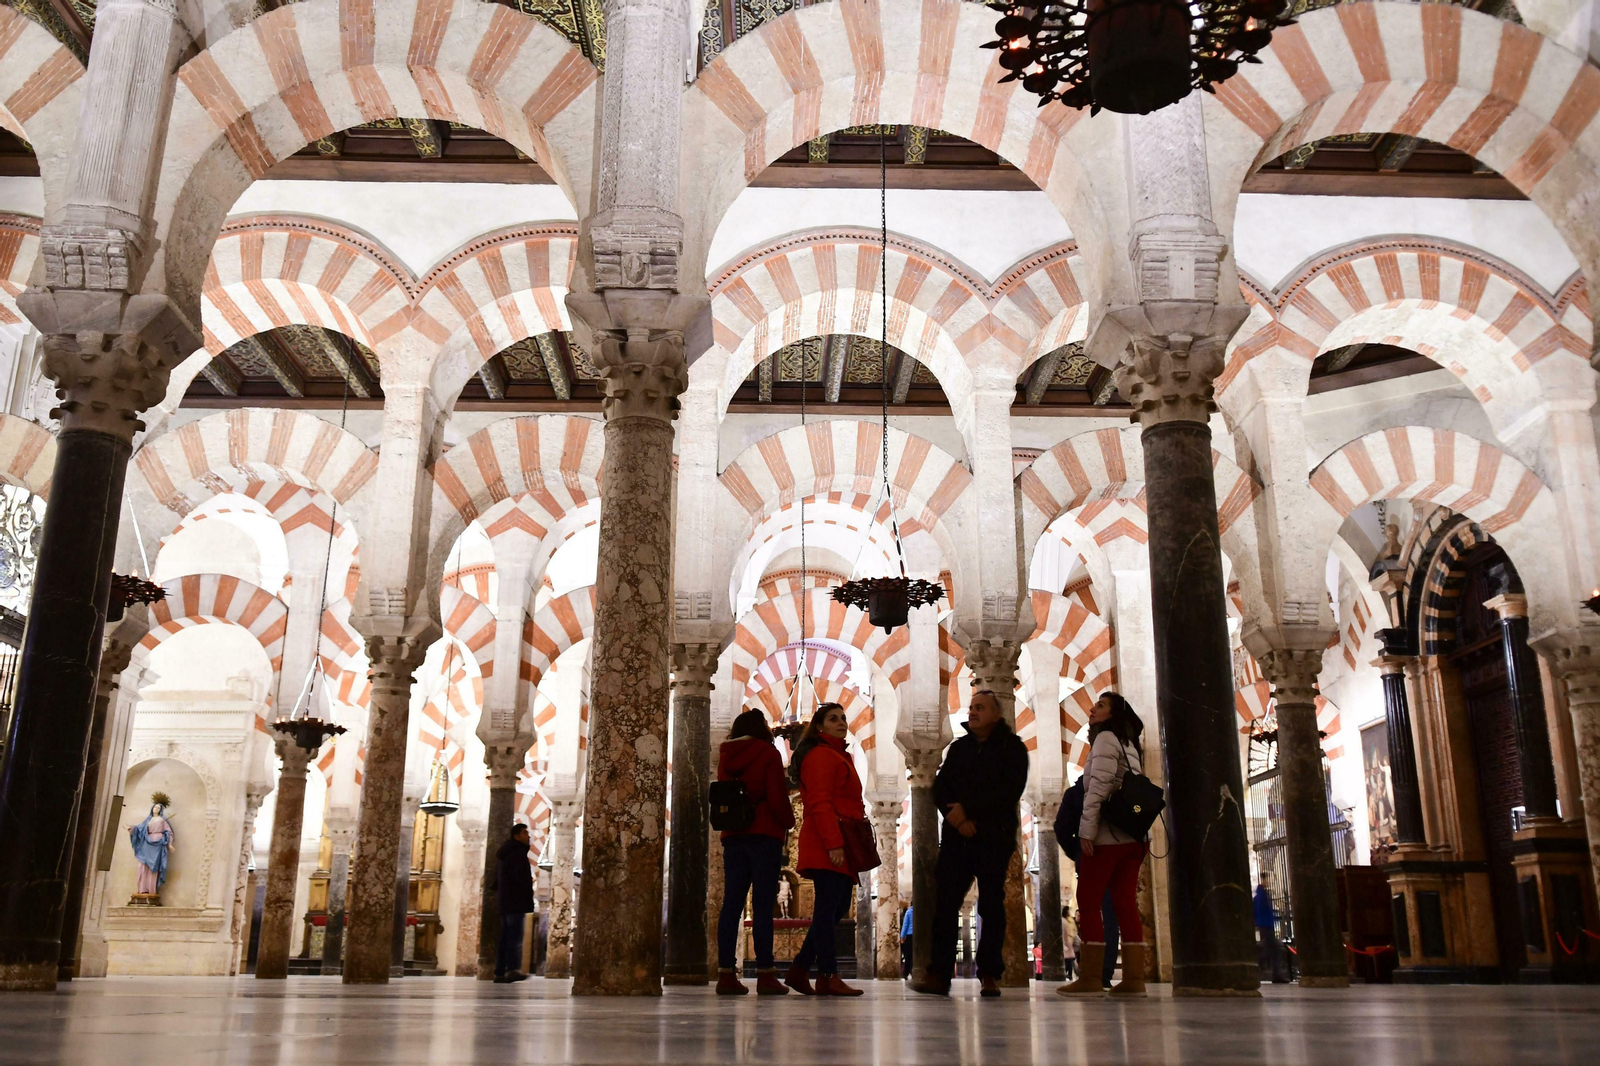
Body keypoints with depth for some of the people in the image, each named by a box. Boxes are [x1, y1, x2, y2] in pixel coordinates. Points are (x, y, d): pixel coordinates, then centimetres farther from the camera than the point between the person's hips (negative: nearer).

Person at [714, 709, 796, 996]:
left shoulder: (725, 757, 13)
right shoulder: (768, 753, -4)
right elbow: (777, 798, -8)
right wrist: (789, 822, 6)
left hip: (733, 837, 5)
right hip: (765, 835, -5)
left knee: (731, 904, 3)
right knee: (763, 905, -6)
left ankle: (726, 974, 0)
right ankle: (765, 974, -9)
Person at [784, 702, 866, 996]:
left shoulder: (840, 756, 24)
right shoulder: (820, 755, -8)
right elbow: (820, 803, -17)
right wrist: (834, 844, -24)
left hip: (838, 845, 10)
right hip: (827, 845, -10)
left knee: (838, 906, 9)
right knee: (827, 908, -8)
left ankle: (799, 970, 12)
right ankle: (828, 976, -5)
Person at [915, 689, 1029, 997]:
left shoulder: (1012, 748, 3)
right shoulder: (959, 748, 17)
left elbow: (1011, 790, -10)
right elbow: (940, 788, 10)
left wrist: (967, 809, -15)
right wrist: (956, 818, -9)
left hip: (994, 837, -3)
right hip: (957, 836, 3)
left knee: (991, 905, -1)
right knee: (945, 903, -5)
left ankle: (989, 975, 6)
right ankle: (938, 974, -7)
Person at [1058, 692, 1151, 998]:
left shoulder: (1106, 737, -4)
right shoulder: (1129, 745, 21)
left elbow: (1099, 786, -15)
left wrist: (1086, 830, -18)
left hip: (1108, 833, -8)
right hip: (1132, 835, 8)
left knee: (1088, 902, -4)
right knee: (1125, 904, 3)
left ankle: (1090, 978, -8)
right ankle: (1133, 978, -4)